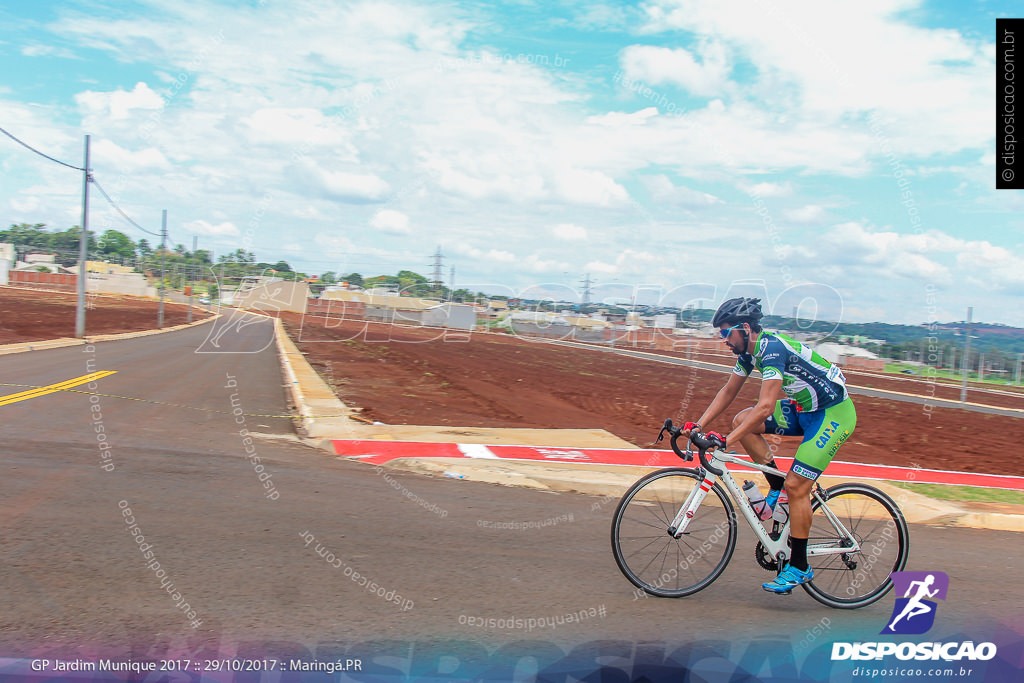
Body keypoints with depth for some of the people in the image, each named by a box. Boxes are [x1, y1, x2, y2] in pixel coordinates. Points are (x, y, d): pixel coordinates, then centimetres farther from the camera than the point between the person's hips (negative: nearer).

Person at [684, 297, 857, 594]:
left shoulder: (773, 349, -27)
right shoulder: (750, 350, 1)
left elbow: (765, 407, -35)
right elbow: (728, 392, 9)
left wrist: (726, 440, -36)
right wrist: (698, 426, 1)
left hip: (834, 413, -9)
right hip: (803, 409, 9)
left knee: (796, 486, -12)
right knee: (741, 421, -5)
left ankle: (799, 567, 1)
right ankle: (777, 486, 7)